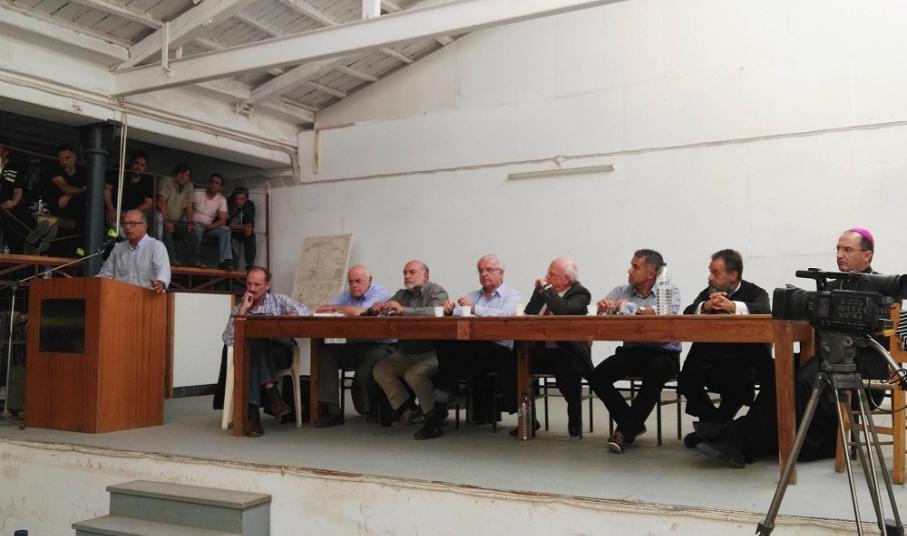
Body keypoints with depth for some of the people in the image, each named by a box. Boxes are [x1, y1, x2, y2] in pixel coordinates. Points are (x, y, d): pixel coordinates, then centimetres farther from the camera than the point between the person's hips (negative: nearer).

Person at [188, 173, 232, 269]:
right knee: (197, 229, -37)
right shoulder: (197, 194, -3)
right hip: (195, 223, -3)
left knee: (226, 230, -22)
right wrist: (190, 223, -23)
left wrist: (210, 226, -22)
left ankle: (225, 261, -32)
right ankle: (194, 260, -23)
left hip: (209, 226, 3)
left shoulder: (221, 200, 0)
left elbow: (222, 221, -7)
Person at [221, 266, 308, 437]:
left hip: (280, 353, -1)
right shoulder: (239, 308, 17)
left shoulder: (279, 300, 14)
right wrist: (243, 310, -1)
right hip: (252, 355, 1)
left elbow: (302, 311, -6)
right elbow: (228, 340, 2)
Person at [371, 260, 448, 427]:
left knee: (414, 374, -30)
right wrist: (374, 309, -13)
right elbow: (380, 312, 12)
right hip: (405, 353, 7)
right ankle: (406, 410, 2)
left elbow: (436, 312, -26)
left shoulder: (436, 291, -4)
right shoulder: (402, 294, 16)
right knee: (380, 370, -8)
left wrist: (403, 310, -32)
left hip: (431, 352, -7)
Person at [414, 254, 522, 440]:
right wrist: (449, 311, -8)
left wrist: (475, 308, -20)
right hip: (469, 347, 4)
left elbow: (505, 315, -12)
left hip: (498, 350, -4)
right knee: (446, 345, -30)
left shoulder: (512, 296, 11)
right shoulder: (472, 295, 29)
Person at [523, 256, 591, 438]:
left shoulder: (579, 294, -7)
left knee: (568, 370, -34)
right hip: (542, 350, 6)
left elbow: (563, 310, -28)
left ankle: (574, 422, -8)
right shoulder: (543, 289, 10)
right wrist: (539, 290, -3)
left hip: (567, 353, -6)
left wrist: (547, 289, -18)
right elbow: (529, 314, 8)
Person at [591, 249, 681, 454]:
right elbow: (599, 313, 1)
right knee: (598, 377, -18)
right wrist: (603, 307, -23)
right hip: (631, 351, 4)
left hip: (663, 352, -4)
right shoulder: (621, 291, 11)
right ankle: (633, 425, 1)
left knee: (654, 372, -36)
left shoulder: (669, 291, 0)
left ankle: (626, 430, -18)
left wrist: (632, 308, -22)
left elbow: (669, 314, -21)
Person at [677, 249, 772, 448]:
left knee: (743, 381, -34)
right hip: (710, 359, 3)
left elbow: (765, 311, -20)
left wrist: (734, 306, -38)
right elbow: (687, 313, -6)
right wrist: (705, 306, -29)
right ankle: (717, 426, 3)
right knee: (686, 380, -24)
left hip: (744, 359, -3)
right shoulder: (707, 293, 11)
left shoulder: (755, 293, 3)